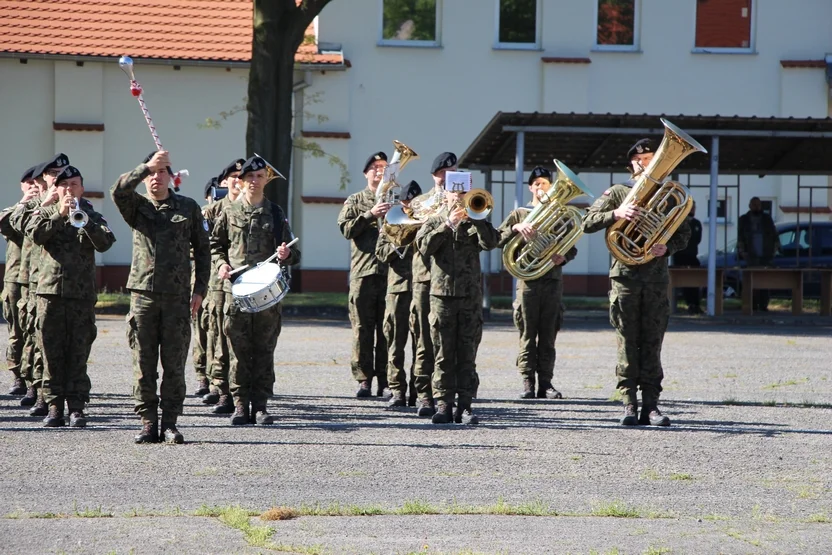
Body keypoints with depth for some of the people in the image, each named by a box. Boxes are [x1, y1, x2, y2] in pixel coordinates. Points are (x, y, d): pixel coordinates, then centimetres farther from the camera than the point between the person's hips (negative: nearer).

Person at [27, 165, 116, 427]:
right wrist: (60, 215, -16)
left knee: (78, 354, -2)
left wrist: (84, 221, -19)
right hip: (50, 291, 0)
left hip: (82, 294, 0)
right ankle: (54, 407, 4)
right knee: (52, 353, 1)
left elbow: (105, 243, -6)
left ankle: (76, 407, 0)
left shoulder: (92, 217, 11)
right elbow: (35, 234, -8)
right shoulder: (46, 214, 12)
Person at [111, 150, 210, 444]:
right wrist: (147, 166, -22)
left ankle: (170, 423, 6)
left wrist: (200, 289, 4)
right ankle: (148, 423, 6)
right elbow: (118, 190, -14)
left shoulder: (189, 208, 10)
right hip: (143, 293, 0)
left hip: (177, 297, 0)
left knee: (174, 365, 0)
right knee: (144, 365, 0)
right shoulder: (137, 206, 8)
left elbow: (202, 250, 12)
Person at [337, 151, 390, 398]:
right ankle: (364, 379, 1)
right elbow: (346, 228, -2)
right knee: (362, 329, -2)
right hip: (363, 272, -1)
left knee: (387, 330, 0)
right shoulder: (355, 201, 12)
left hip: (391, 272, 1)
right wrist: (370, 215, -13)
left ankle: (384, 381, 3)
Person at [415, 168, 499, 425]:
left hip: (470, 297, 0)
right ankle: (444, 404, 2)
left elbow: (491, 242, -9)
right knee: (443, 354, 0)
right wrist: (448, 225, -14)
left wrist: (473, 218, -15)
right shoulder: (434, 222, 10)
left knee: (467, 354, 0)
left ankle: (465, 405, 1)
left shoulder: (475, 225, 11)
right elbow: (424, 245, -8)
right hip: (442, 296, 0)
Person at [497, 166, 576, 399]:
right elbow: (497, 240, 1)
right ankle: (528, 383, -4)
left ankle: (546, 382, 3)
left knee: (548, 336, 1)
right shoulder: (519, 214, 11)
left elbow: (572, 248, 15)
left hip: (553, 280, 2)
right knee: (527, 336, -4)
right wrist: (516, 228, -16)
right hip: (528, 280, -1)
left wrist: (563, 257, -7)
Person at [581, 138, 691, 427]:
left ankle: (650, 405, 0)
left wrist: (668, 247, -8)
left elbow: (684, 233, 13)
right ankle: (629, 404, -1)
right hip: (625, 276, -1)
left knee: (652, 344, 0)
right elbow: (587, 223, -2)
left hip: (656, 278, 1)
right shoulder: (617, 193, 7)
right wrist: (616, 213, -18)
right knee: (628, 343, -2)